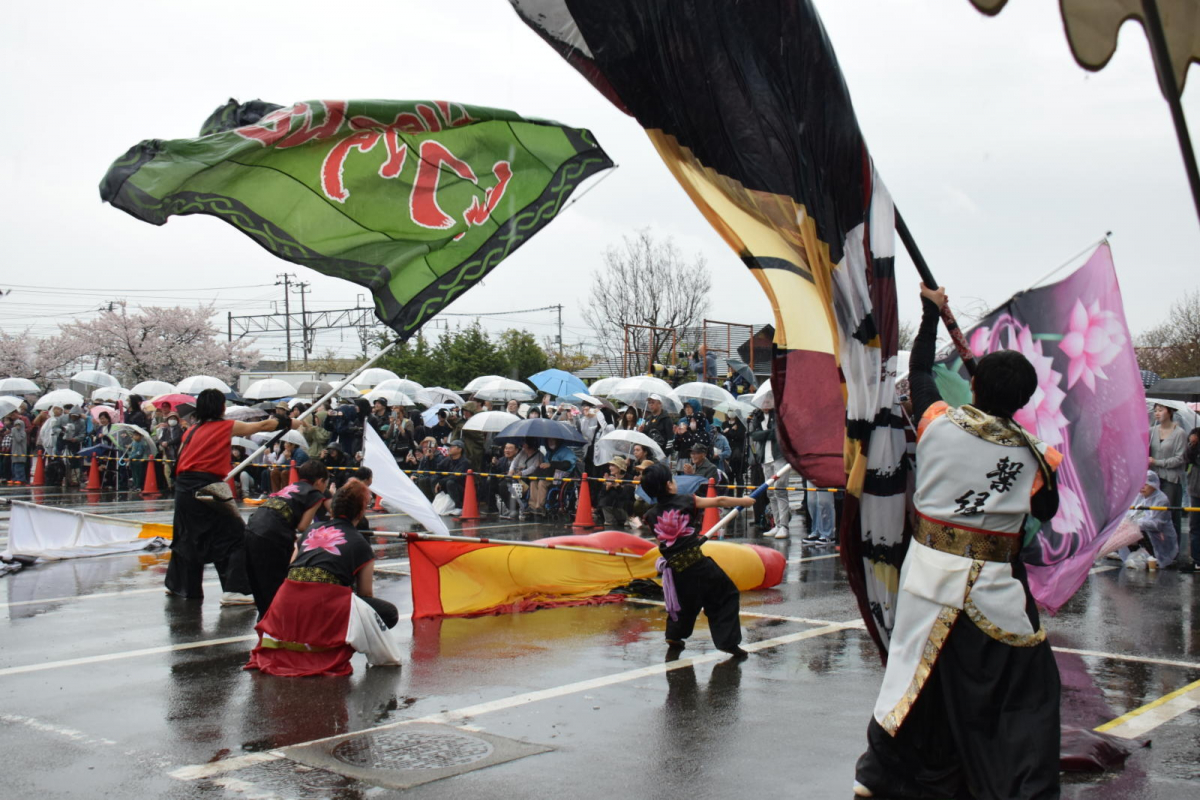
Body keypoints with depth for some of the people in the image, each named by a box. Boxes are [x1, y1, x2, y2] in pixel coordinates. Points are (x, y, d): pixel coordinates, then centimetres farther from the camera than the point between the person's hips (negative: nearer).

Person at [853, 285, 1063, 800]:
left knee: (914, 669, 14)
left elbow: (919, 370, 14)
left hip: (930, 567, 3)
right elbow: (1046, 511, 8)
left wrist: (932, 311, 26)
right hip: (992, 583, -3)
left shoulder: (939, 422, -5)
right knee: (1028, 684, 9)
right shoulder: (1029, 453, -8)